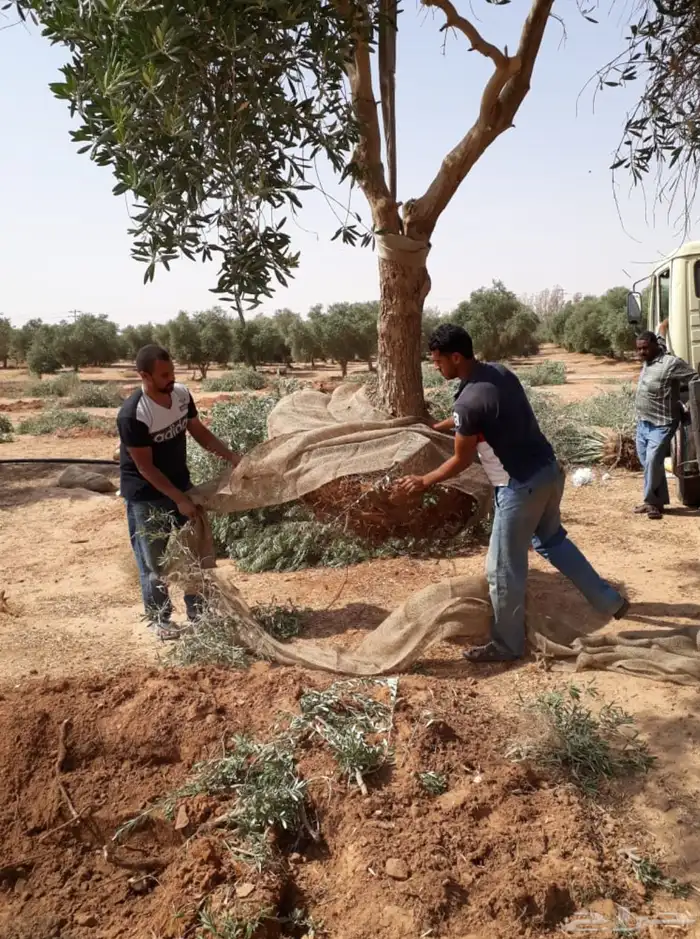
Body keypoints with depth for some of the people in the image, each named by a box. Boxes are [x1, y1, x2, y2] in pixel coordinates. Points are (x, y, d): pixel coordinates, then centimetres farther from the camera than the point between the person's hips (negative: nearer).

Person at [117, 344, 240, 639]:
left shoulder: (181, 394, -9)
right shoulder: (132, 415, -28)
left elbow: (199, 432, 6)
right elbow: (145, 468, -23)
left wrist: (231, 456, -4)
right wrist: (179, 500, -21)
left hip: (180, 483, 6)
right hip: (145, 494, -6)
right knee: (154, 560, 5)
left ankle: (198, 611, 27)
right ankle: (159, 619, 23)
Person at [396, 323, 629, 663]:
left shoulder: (469, 401, -23)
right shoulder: (499, 371, 4)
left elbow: (461, 461, -11)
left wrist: (423, 482, 2)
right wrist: (436, 427, 30)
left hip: (520, 487, -9)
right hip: (549, 470, 9)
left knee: (504, 570, 6)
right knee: (552, 540, 30)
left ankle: (507, 645, 22)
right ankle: (610, 601, 40)